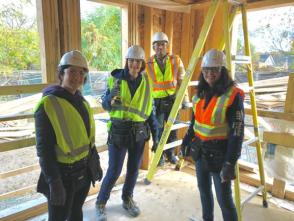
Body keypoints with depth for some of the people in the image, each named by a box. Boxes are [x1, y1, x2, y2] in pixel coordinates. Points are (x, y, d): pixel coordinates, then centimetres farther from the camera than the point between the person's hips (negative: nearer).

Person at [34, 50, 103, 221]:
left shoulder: (81, 100, 4)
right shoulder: (48, 104, -18)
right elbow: (44, 149, -18)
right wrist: (54, 182, -19)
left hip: (84, 169, 7)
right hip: (63, 173, -6)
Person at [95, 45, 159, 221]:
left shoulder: (146, 83, 2)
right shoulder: (116, 79, -6)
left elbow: (150, 110, 7)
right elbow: (105, 105, -3)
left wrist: (155, 133, 5)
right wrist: (110, 99, -27)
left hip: (139, 132, 3)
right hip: (118, 131, -3)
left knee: (134, 169, 14)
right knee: (114, 171, 2)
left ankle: (127, 199, 37)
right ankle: (101, 202, 26)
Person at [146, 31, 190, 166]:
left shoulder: (176, 60, 0)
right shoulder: (149, 64, -3)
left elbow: (181, 81, 3)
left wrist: (185, 98, -1)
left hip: (172, 99, 1)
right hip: (157, 101, -1)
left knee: (172, 129, 12)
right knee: (158, 130, 5)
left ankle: (170, 153, 32)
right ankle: (159, 155, 25)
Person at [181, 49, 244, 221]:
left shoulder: (233, 95, -17)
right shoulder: (201, 92, 3)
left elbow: (237, 132, -19)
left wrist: (230, 163, -21)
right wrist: (187, 141, 16)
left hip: (219, 153, -6)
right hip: (200, 150, 7)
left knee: (224, 198, 3)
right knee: (204, 189, 21)